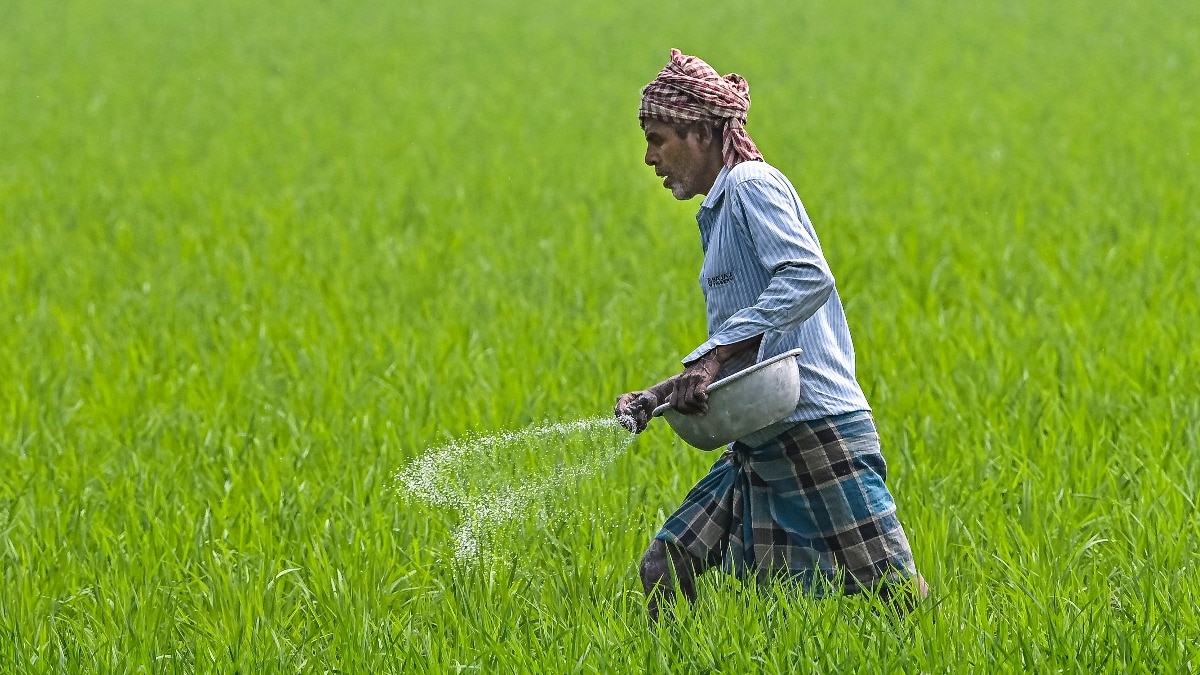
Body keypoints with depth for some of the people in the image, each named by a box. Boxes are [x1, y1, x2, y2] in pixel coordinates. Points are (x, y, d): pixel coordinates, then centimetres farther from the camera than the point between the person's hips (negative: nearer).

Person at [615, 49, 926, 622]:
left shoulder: (752, 185, -6)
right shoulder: (719, 213, 22)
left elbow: (808, 279, -24)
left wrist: (712, 360, -26)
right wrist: (658, 396, 12)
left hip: (817, 426, -10)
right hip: (762, 445, 10)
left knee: (901, 598, -9)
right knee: (665, 568, 0)